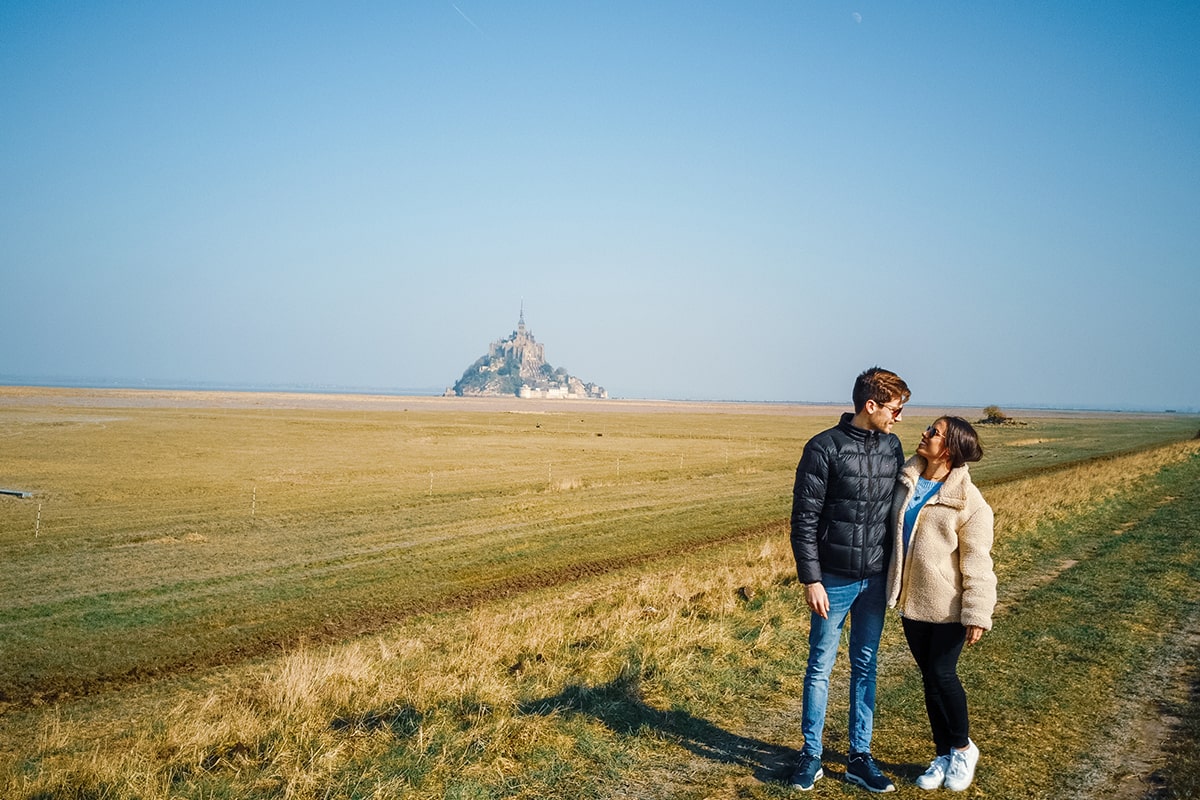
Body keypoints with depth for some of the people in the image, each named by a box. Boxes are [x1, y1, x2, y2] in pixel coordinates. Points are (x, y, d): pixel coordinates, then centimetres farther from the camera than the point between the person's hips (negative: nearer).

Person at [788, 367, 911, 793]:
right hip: (834, 580, -5)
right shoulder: (824, 448, -13)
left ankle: (859, 757, 22)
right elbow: (804, 519, -12)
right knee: (820, 667, 6)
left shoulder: (892, 447, 4)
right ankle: (811, 755, 19)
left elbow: (897, 510, 12)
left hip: (876, 580, 5)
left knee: (866, 667, 12)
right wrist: (811, 580, -14)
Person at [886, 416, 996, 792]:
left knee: (942, 674, 1)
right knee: (929, 677, 13)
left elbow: (976, 563, -14)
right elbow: (892, 531, 15)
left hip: (948, 606, -6)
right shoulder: (906, 481, 1)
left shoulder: (969, 503, -15)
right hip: (912, 601, 6)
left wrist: (977, 615, -15)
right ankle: (942, 754, 27)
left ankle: (963, 748, 25)